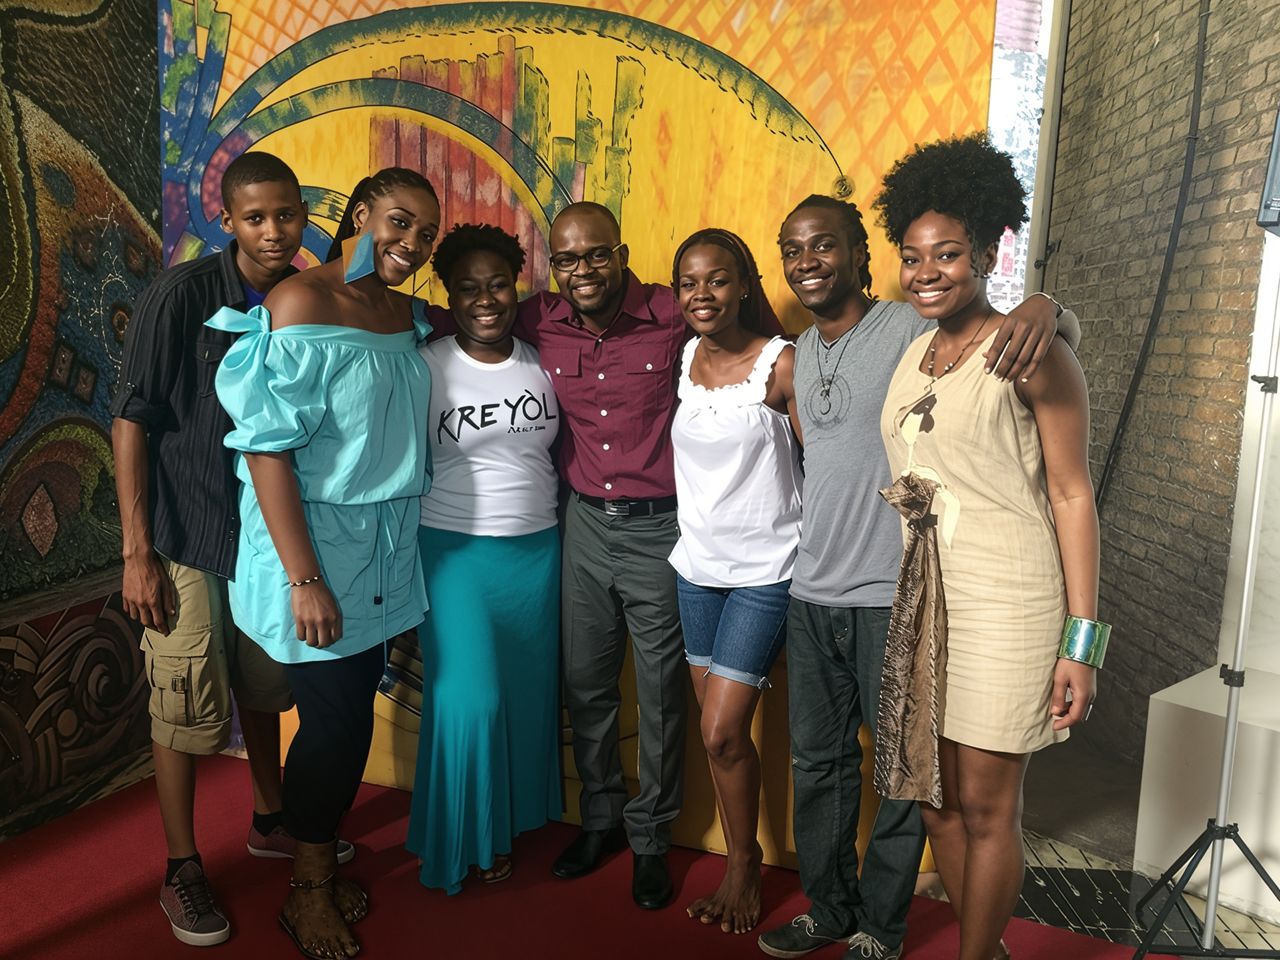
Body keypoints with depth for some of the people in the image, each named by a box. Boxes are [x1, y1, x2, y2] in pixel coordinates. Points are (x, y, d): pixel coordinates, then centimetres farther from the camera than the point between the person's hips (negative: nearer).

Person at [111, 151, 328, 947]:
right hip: (187, 542, -4)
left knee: (262, 690, 20)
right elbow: (133, 422, -13)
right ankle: (183, 870, 25)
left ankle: (269, 822, 40)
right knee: (188, 711, 5)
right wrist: (137, 553, -14)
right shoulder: (182, 295, -14)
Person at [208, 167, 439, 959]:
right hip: (316, 547, -6)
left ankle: (324, 861, 35)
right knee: (336, 722, 2)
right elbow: (267, 449, -18)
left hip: (387, 551, 6)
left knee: (352, 715, 14)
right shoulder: (301, 304, -15)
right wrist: (304, 580, -20)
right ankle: (309, 894, 25)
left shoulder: (405, 311, 7)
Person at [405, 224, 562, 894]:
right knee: (466, 699, -5)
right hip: (456, 552, -3)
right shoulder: (425, 368, -7)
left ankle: (513, 821, 32)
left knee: (527, 692, 11)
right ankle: (463, 839, 20)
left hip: (537, 551, 4)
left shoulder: (540, 363, 4)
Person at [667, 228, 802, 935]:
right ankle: (741, 859, 31)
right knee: (717, 730, 12)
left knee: (723, 734, -3)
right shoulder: (679, 358, 3)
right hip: (696, 564, 5)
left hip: (764, 571, -5)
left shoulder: (781, 364, -11)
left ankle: (744, 865, 22)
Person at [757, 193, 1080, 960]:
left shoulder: (912, 329, -10)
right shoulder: (799, 353, 11)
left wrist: (1041, 306, -32)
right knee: (818, 761, 16)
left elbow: (1068, 331, -9)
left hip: (893, 596, -6)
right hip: (813, 594, 6)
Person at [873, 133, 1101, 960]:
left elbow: (1073, 496, -9)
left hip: (1005, 604, -6)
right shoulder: (913, 354, 10)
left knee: (985, 806, 5)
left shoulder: (1032, 356, -9)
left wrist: (1082, 640, -13)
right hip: (919, 601, 7)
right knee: (935, 793, 15)